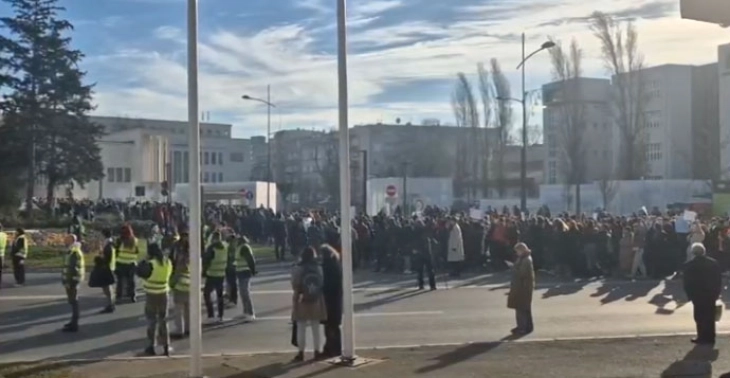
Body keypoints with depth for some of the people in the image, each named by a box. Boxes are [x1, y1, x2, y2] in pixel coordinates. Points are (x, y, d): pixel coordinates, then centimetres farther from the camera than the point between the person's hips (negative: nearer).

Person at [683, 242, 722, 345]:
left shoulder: (689, 265, -11)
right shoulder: (714, 263, 1)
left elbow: (687, 282, -10)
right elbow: (719, 279, 4)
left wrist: (689, 294, 0)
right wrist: (717, 293, 11)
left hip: (698, 295, -4)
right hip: (711, 294, 4)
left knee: (700, 317, 4)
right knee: (710, 317, 12)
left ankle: (703, 337, 4)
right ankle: (710, 337, 16)